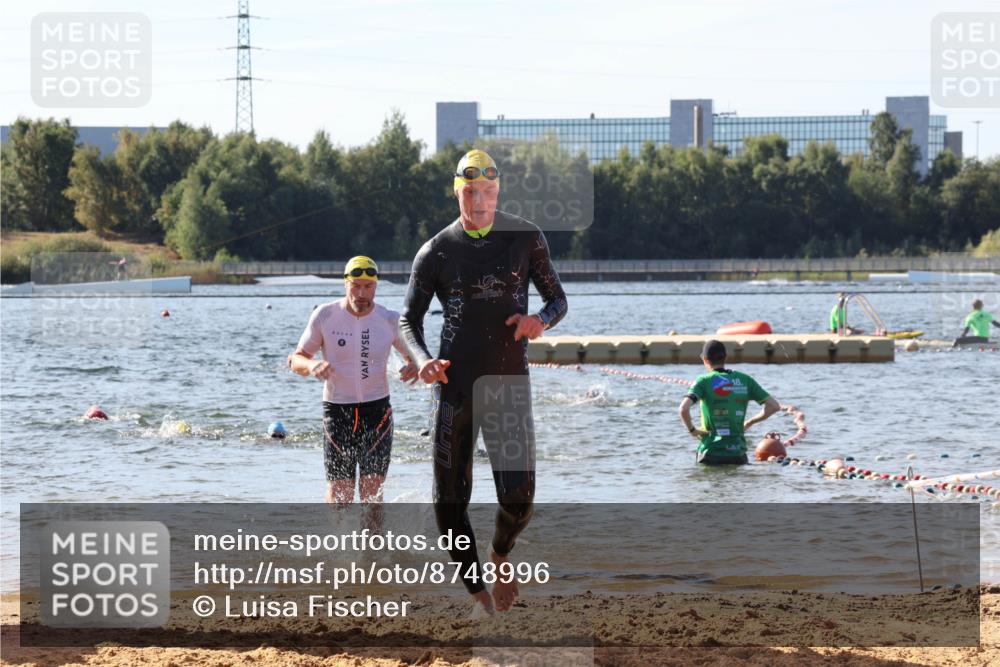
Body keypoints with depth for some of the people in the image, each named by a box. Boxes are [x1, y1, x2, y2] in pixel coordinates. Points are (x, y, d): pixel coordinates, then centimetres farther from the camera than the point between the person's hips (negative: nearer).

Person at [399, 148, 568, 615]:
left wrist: (541, 320, -14)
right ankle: (477, 592, 14)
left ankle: (500, 557, 24)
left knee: (518, 499, -9)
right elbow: (408, 318, 4)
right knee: (449, 501, -2)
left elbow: (558, 299, 10)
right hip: (454, 385, 0)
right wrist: (422, 359, -18)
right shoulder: (436, 251, 2)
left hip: (509, 384, 0)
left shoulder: (526, 239, 3)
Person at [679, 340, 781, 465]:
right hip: (737, 453, 3)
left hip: (711, 451, -3)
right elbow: (774, 406, 7)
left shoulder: (704, 381, -4)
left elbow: (683, 409, -19)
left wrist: (692, 429, -1)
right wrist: (749, 423, 17)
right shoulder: (744, 380, 7)